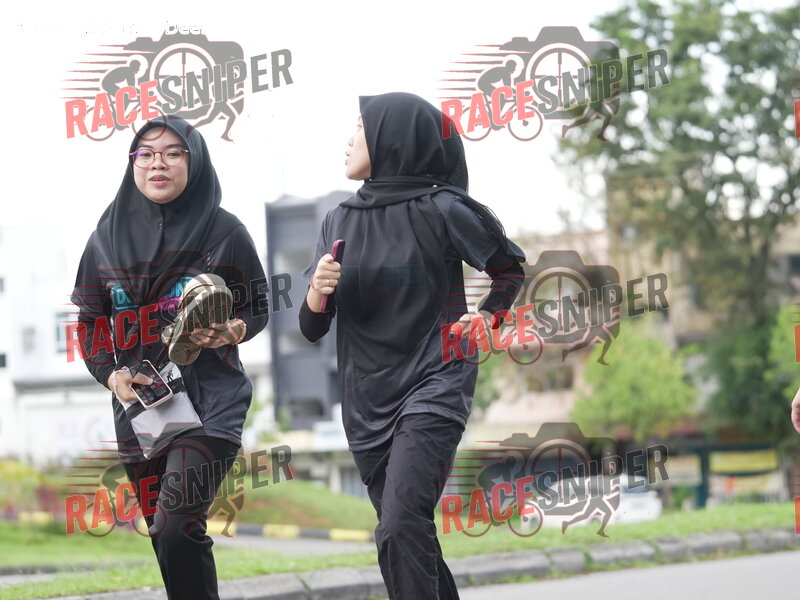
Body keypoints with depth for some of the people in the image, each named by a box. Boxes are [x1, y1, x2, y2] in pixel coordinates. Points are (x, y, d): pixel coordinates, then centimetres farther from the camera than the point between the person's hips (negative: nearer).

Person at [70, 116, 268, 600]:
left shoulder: (224, 231, -2)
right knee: (165, 539, 9)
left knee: (176, 530, -21)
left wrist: (231, 331, -15)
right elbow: (90, 319, 12)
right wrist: (111, 374, -5)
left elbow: (258, 308, 7)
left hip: (211, 400, -4)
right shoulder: (110, 235, 6)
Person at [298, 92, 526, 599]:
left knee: (399, 529, -23)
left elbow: (511, 268, 10)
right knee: (410, 538, 12)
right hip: (369, 400, 6)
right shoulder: (340, 222, 7)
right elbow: (312, 329, 4)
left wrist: (487, 318, -5)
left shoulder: (440, 210, -7)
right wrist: (317, 291, -16)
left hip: (432, 390, -6)